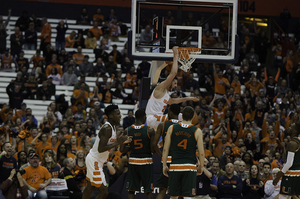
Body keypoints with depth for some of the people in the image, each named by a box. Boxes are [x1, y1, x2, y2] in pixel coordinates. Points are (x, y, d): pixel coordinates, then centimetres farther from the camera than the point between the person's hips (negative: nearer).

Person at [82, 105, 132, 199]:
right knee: (104, 191, -11)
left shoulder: (112, 126, 6)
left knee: (90, 187, 23)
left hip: (97, 161, 11)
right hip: (94, 161, -11)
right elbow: (100, 149, -31)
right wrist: (117, 143, -28)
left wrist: (122, 142, 5)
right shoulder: (107, 128, -25)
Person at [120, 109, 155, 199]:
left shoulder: (127, 131, -2)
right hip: (146, 161, -2)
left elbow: (122, 150, -1)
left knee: (131, 190, 7)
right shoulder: (150, 130, -10)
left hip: (133, 161, 2)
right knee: (148, 191, 7)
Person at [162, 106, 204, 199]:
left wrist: (164, 165, 10)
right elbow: (201, 153, -4)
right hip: (190, 166, -2)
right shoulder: (197, 131, -3)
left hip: (175, 166, 2)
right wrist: (201, 166, 12)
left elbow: (165, 149, 2)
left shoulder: (172, 128, 2)